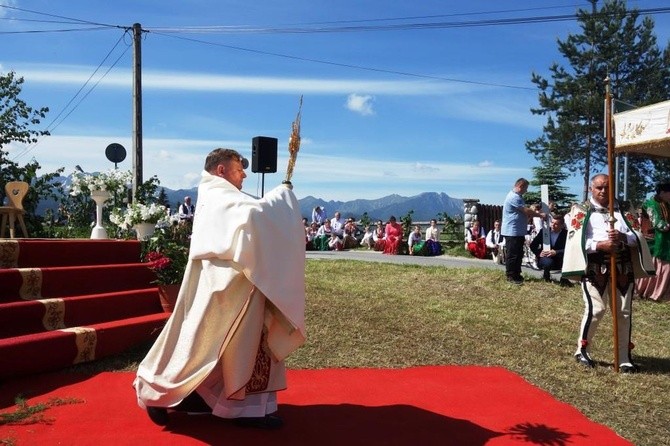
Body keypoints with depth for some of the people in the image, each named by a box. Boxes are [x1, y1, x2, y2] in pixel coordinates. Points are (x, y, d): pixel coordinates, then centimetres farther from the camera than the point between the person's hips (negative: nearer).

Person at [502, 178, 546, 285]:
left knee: (518, 255, 15)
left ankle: (516, 275, 22)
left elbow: (523, 213, 22)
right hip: (512, 232, -11)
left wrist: (535, 214, 10)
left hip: (518, 232, 11)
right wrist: (540, 215, -6)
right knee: (512, 255, -5)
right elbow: (526, 211, -18)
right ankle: (511, 276, 1)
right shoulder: (514, 197, -18)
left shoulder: (517, 196, 18)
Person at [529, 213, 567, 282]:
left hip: (559, 261, 0)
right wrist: (539, 253, -17)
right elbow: (533, 245, 2)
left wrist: (555, 252, -32)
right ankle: (546, 276, 3)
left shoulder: (565, 234, -6)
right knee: (548, 262, -35)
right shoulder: (543, 231, -1)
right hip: (545, 257, 0)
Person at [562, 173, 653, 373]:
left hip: (623, 267, 4)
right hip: (595, 268, -4)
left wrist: (623, 237, -13)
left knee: (624, 312, 6)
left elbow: (637, 236, 8)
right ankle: (582, 350, 10)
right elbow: (576, 241, -8)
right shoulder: (582, 211, 2)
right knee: (596, 309, -11)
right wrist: (600, 245, -20)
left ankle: (624, 358, 17)